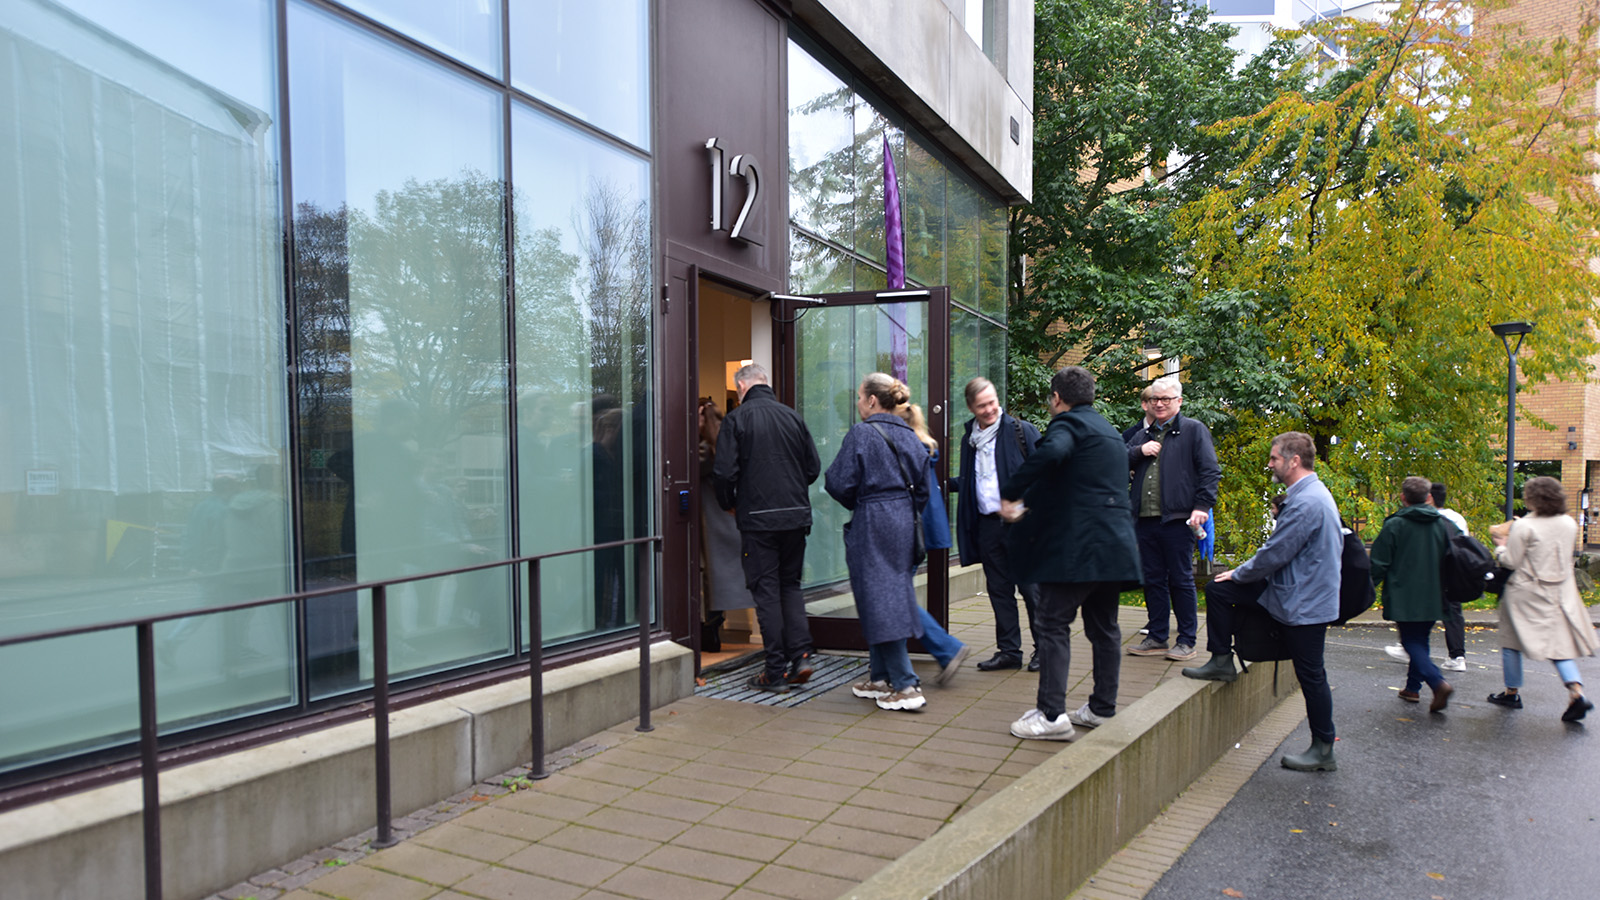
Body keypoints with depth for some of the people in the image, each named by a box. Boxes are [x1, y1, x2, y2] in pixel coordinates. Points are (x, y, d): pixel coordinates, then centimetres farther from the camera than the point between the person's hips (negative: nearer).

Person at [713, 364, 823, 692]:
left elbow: (724, 472, -11)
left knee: (766, 591, 3)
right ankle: (800, 656, 7)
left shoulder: (736, 419, -6)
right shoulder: (793, 416, 7)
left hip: (757, 518, -4)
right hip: (797, 516, 4)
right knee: (791, 584, 17)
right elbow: (814, 467, 9)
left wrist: (729, 504, 7)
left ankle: (776, 672, 6)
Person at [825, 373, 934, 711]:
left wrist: (857, 504, 6)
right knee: (895, 594, 14)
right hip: (903, 524, 8)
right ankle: (881, 678, 23)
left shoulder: (861, 433, -11)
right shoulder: (909, 436, 9)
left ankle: (906, 686, -7)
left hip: (873, 527, -8)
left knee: (880, 601, -5)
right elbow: (922, 488, 12)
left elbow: (839, 483, -12)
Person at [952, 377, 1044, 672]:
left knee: (1031, 587, 0)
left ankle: (1044, 649, 14)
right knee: (999, 589, 10)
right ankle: (1008, 650, 20)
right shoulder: (969, 438, 12)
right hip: (987, 524, 5)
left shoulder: (1021, 430, -4)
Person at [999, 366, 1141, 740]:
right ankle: (1103, 709, 22)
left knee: (1053, 624, -5)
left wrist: (1009, 494, -23)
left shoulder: (1069, 424, -7)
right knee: (1103, 627, 15)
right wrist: (1028, 504, 31)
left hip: (1078, 546, -9)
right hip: (1114, 543, 9)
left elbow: (1051, 453, -31)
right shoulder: (1108, 430, 22)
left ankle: (1051, 714, -6)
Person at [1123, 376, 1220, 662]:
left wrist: (1202, 506, -14)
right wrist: (1139, 451, -2)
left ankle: (1186, 641, 9)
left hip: (1177, 519, -5)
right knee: (1153, 579, 10)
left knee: (1181, 580, 0)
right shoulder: (1142, 434, 20)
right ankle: (1157, 637, 19)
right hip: (1146, 518, 5)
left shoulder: (1194, 430, 3)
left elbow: (1210, 471, -3)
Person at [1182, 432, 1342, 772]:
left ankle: (1323, 751, 16)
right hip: (1293, 591, 10)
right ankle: (1222, 663, 17)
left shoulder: (1306, 502, -25)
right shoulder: (1310, 494, 10)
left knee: (1310, 675, 2)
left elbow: (1275, 554, -23)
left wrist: (1238, 574, -7)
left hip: (1305, 603, -10)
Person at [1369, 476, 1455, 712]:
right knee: (1420, 641, 17)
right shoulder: (1442, 525, 5)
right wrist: (1442, 591, 24)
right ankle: (1412, 686, 23)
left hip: (1403, 598, -5)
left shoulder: (1394, 525, -10)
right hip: (1432, 599, 6)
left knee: (1412, 643, -2)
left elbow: (1379, 563, -9)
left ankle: (1438, 683, -21)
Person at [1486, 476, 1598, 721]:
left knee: (1511, 640, 10)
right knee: (1560, 643, 9)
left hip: (1527, 594, -5)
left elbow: (1511, 561, -13)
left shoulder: (1524, 527, -16)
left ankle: (1512, 692, 19)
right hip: (1561, 594, 5)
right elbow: (1565, 554, 16)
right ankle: (1577, 691, -10)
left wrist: (1500, 546, 7)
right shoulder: (1570, 524, 2)